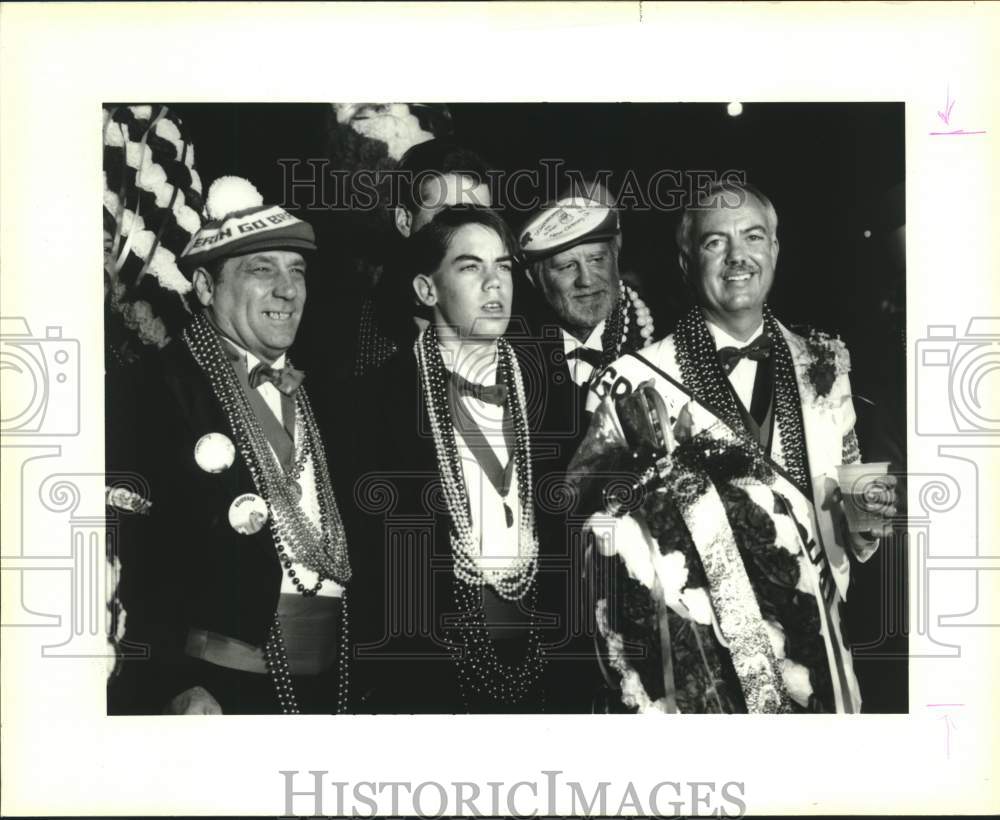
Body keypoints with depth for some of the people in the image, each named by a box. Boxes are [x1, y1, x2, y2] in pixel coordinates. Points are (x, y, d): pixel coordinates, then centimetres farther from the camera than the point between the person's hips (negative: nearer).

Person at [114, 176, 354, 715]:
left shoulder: (309, 391, 12)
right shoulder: (157, 387, -9)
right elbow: (139, 549, -14)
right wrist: (173, 685, -20)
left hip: (329, 680, 6)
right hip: (220, 686, -6)